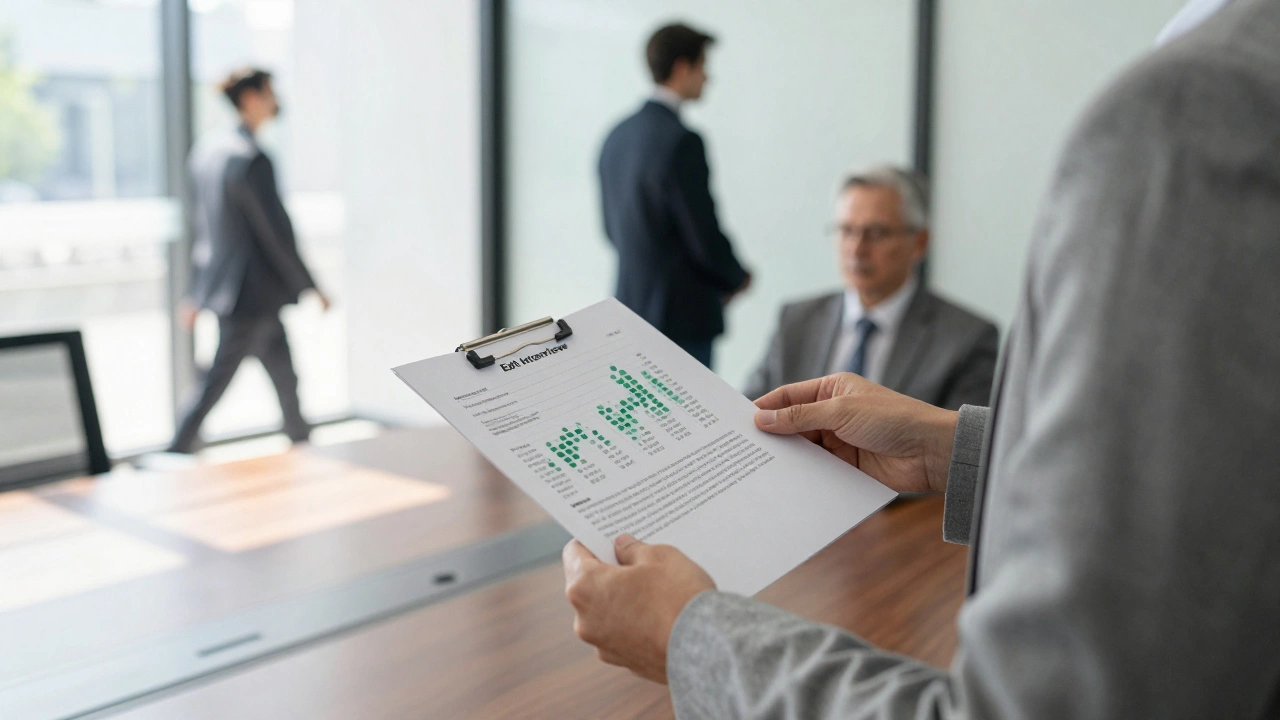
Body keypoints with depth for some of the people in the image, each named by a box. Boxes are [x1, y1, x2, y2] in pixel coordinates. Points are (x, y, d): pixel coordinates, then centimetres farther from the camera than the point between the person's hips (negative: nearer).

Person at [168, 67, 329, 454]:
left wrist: (197, 293, 19)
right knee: (215, 383, -3)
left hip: (221, 287, 10)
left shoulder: (206, 149, 9)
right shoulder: (252, 160, -20)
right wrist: (310, 286, -9)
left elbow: (203, 225, 15)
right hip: (251, 294, -10)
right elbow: (277, 233, -18)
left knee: (285, 376, 19)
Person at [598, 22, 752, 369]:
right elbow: (705, 237, -17)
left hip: (631, 305, 8)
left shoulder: (617, 137, 7)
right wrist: (738, 278, 4)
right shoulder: (681, 141, -18)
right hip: (682, 316, -8)